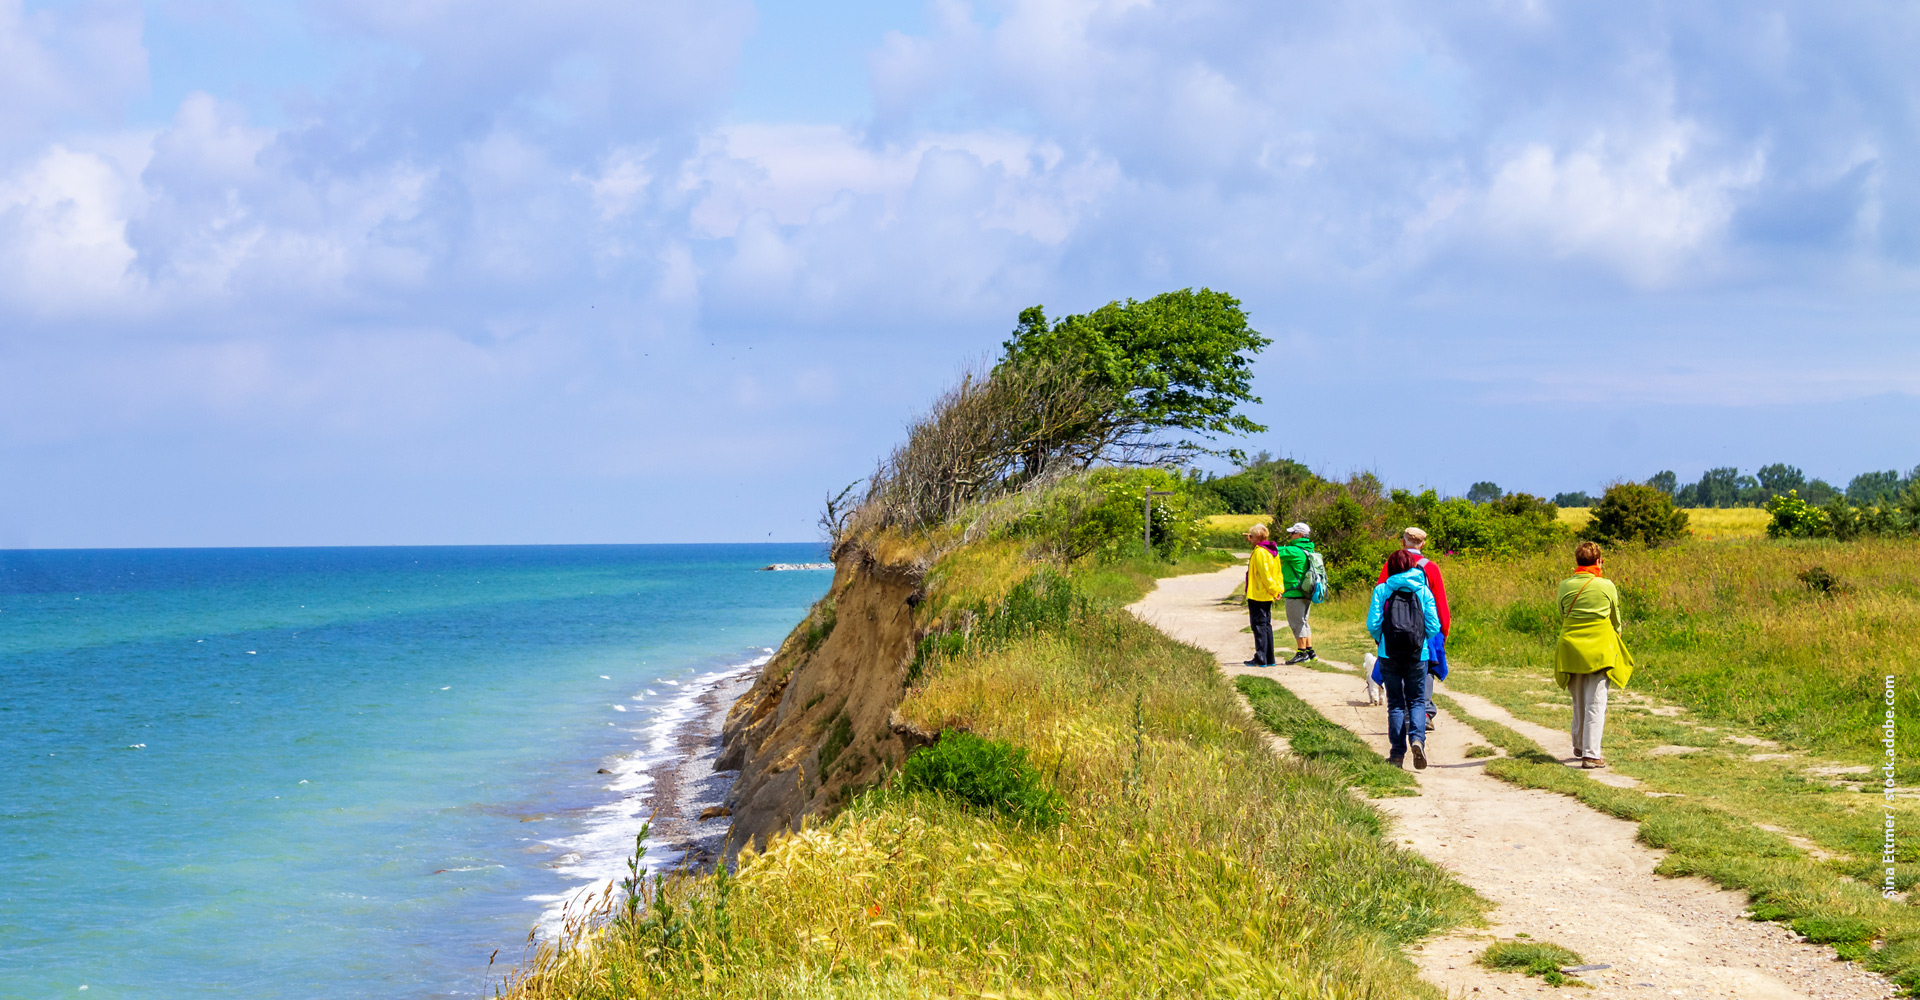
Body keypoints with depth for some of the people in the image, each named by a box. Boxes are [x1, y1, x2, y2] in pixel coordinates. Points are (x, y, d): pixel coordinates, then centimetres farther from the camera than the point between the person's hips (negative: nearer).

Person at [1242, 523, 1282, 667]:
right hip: (1268, 596, 9)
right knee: (1266, 625, 13)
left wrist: (1274, 589, -13)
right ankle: (1269, 659, 14)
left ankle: (1261, 659, -6)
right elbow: (1278, 572, 14)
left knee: (1259, 625, -6)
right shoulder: (1272, 551, 13)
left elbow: (1265, 574, -20)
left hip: (1257, 595, -9)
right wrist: (1278, 589, 7)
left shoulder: (1259, 552, -16)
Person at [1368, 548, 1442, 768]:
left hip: (1389, 654, 0)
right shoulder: (1423, 591, 3)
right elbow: (1433, 626, 0)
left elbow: (1373, 624, -5)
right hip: (1418, 654, 1)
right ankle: (1417, 738, -15)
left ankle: (1398, 752, 7)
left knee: (1395, 703, 9)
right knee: (1417, 700, 11)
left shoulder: (1382, 590, -1)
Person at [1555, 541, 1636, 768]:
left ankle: (1579, 747, 33)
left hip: (1571, 648, 3)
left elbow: (1562, 617, 9)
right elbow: (1615, 620, 7)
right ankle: (1590, 754, -6)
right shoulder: (1607, 586, -6)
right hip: (1600, 649, -3)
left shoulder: (1565, 586, -1)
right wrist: (1615, 638, 27)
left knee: (1579, 701, 19)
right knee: (1596, 702, -2)